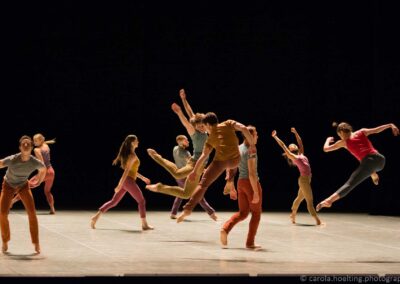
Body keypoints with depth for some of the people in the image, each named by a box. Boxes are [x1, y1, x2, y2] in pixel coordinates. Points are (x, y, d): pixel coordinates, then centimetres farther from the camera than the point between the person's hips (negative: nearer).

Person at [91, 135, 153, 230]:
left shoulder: (127, 154, 16)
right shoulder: (132, 155, -14)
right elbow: (127, 170, -20)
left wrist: (142, 178, 29)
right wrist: (120, 185, -24)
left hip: (124, 181, 9)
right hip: (129, 181, -9)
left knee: (113, 201, 9)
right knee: (141, 201, 1)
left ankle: (96, 216, 1)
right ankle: (145, 224, 2)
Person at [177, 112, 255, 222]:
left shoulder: (210, 138, 19)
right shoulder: (228, 123, 19)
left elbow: (204, 155, 12)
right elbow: (244, 128, 2)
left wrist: (195, 171, 15)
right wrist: (251, 144, 5)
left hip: (220, 160, -2)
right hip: (235, 160, 2)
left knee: (203, 184, -1)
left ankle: (188, 208, -15)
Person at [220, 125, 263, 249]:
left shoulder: (238, 149, 9)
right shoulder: (251, 149, -16)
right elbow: (252, 173, -21)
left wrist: (231, 187, 19)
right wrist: (256, 192, -20)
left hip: (241, 182, 7)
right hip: (251, 183, -7)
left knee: (243, 213, 14)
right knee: (256, 213, 8)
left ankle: (225, 228, -11)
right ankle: (250, 242, 7)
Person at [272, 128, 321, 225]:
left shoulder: (301, 154, 16)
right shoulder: (293, 156, -2)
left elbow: (300, 142, 26)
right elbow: (283, 146, -1)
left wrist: (295, 133, 27)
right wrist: (275, 137, 3)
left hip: (307, 179, 8)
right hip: (304, 179, -8)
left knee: (299, 198, 21)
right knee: (310, 201, -8)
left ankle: (293, 215, 36)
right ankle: (317, 220, -11)